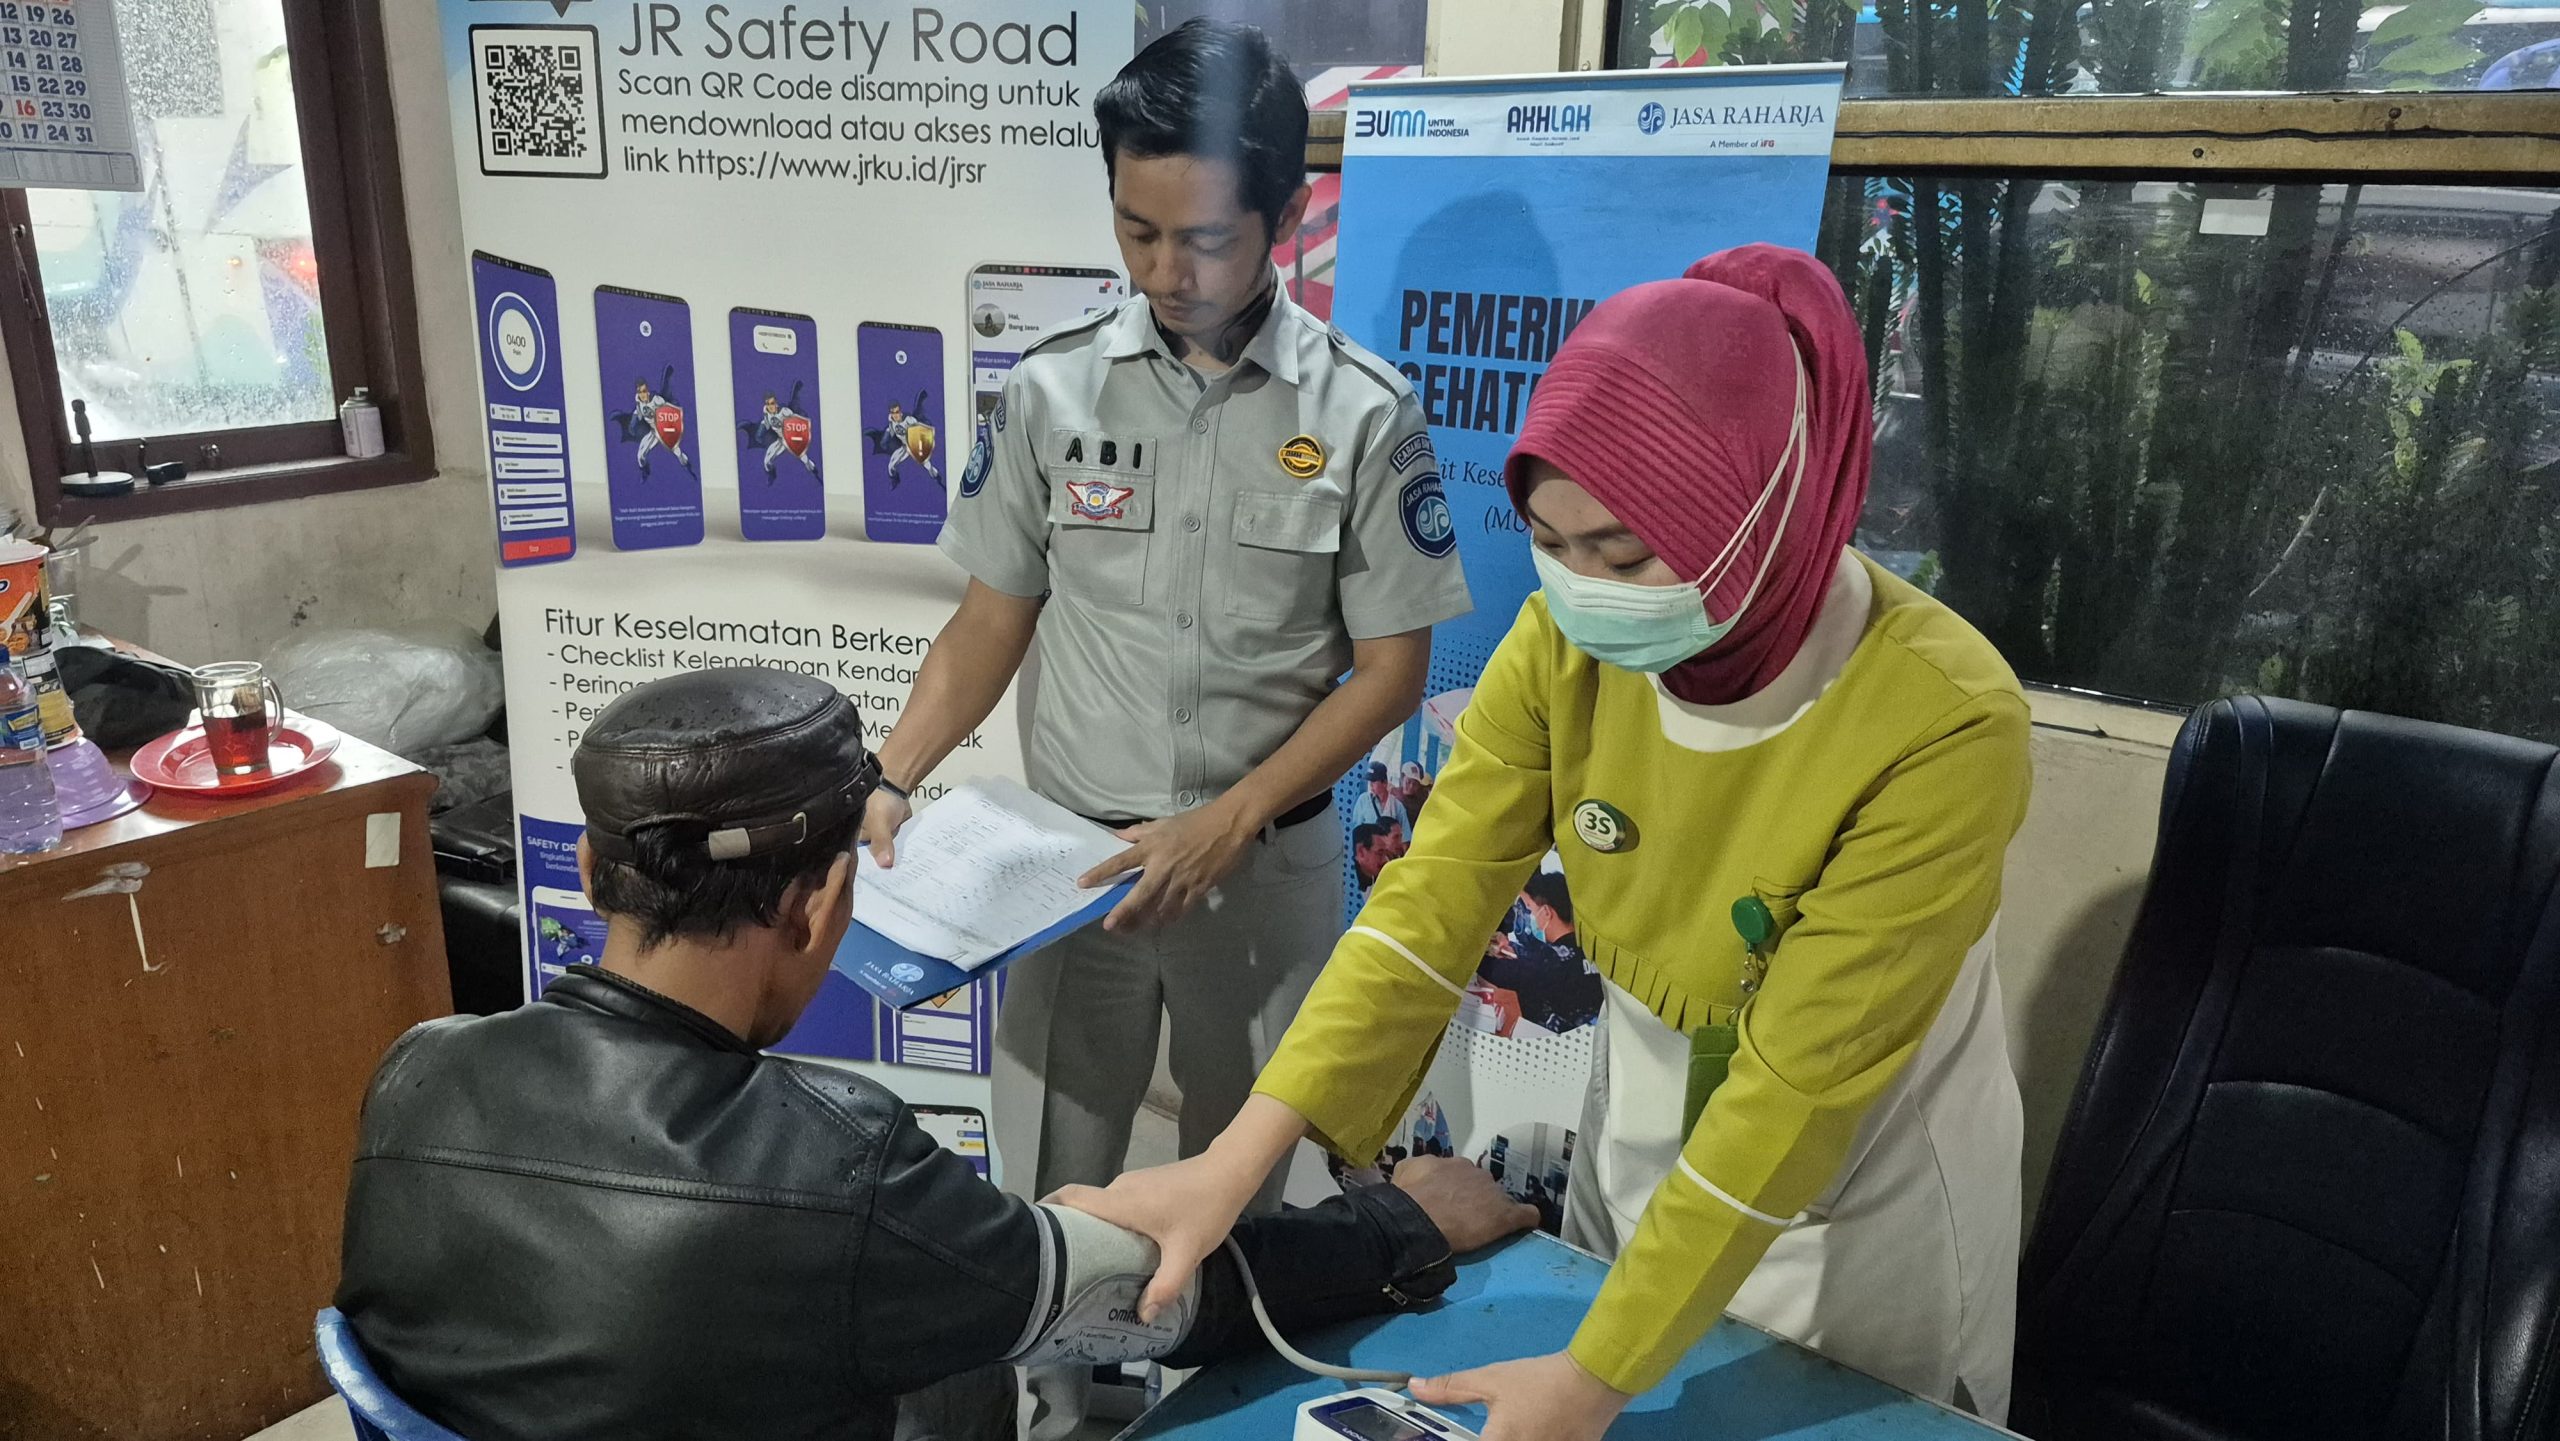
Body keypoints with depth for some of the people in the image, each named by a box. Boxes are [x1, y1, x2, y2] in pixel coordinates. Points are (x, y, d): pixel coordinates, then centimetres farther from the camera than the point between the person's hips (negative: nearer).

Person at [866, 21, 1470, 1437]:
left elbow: (1390, 669, -7)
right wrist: (889, 782, -9)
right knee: (1054, 1179, 12)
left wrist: (1227, 823, -16)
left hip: (1268, 863, -1)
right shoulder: (1050, 390, -4)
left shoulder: (1361, 413, -9)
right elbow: (994, 617, 5)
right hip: (1073, 850, 2)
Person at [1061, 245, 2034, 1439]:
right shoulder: (1567, 640, -18)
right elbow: (1433, 902, -20)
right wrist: (1234, 1161, -29)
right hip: (1638, 1139, 4)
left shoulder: (1943, 722, -32)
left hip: (1864, 1202, -3)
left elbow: (1803, 1083, -29)